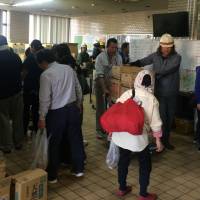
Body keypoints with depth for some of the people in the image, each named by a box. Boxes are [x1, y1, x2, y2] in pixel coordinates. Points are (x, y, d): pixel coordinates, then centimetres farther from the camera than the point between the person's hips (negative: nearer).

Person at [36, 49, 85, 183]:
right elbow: (78, 90, 8)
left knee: (54, 144, 8)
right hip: (72, 109, 5)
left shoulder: (46, 75, -14)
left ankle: (52, 175, 20)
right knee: (75, 139, 15)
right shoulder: (69, 68, 3)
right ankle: (79, 169, 28)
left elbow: (45, 99, -15)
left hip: (56, 113, -5)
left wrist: (42, 118, -6)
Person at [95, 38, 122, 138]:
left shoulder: (118, 57, -3)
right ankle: (100, 129, 13)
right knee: (101, 107, 3)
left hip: (113, 82, 3)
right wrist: (104, 89, -23)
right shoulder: (100, 57, -14)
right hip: (101, 82, -3)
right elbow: (100, 75, -18)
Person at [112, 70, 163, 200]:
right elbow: (155, 122, -7)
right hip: (138, 136, -4)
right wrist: (158, 140, 4)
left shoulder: (127, 93, 2)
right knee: (145, 164, 15)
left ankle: (122, 188, 35)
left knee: (123, 160, 21)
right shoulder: (151, 99, -7)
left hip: (121, 134, 4)